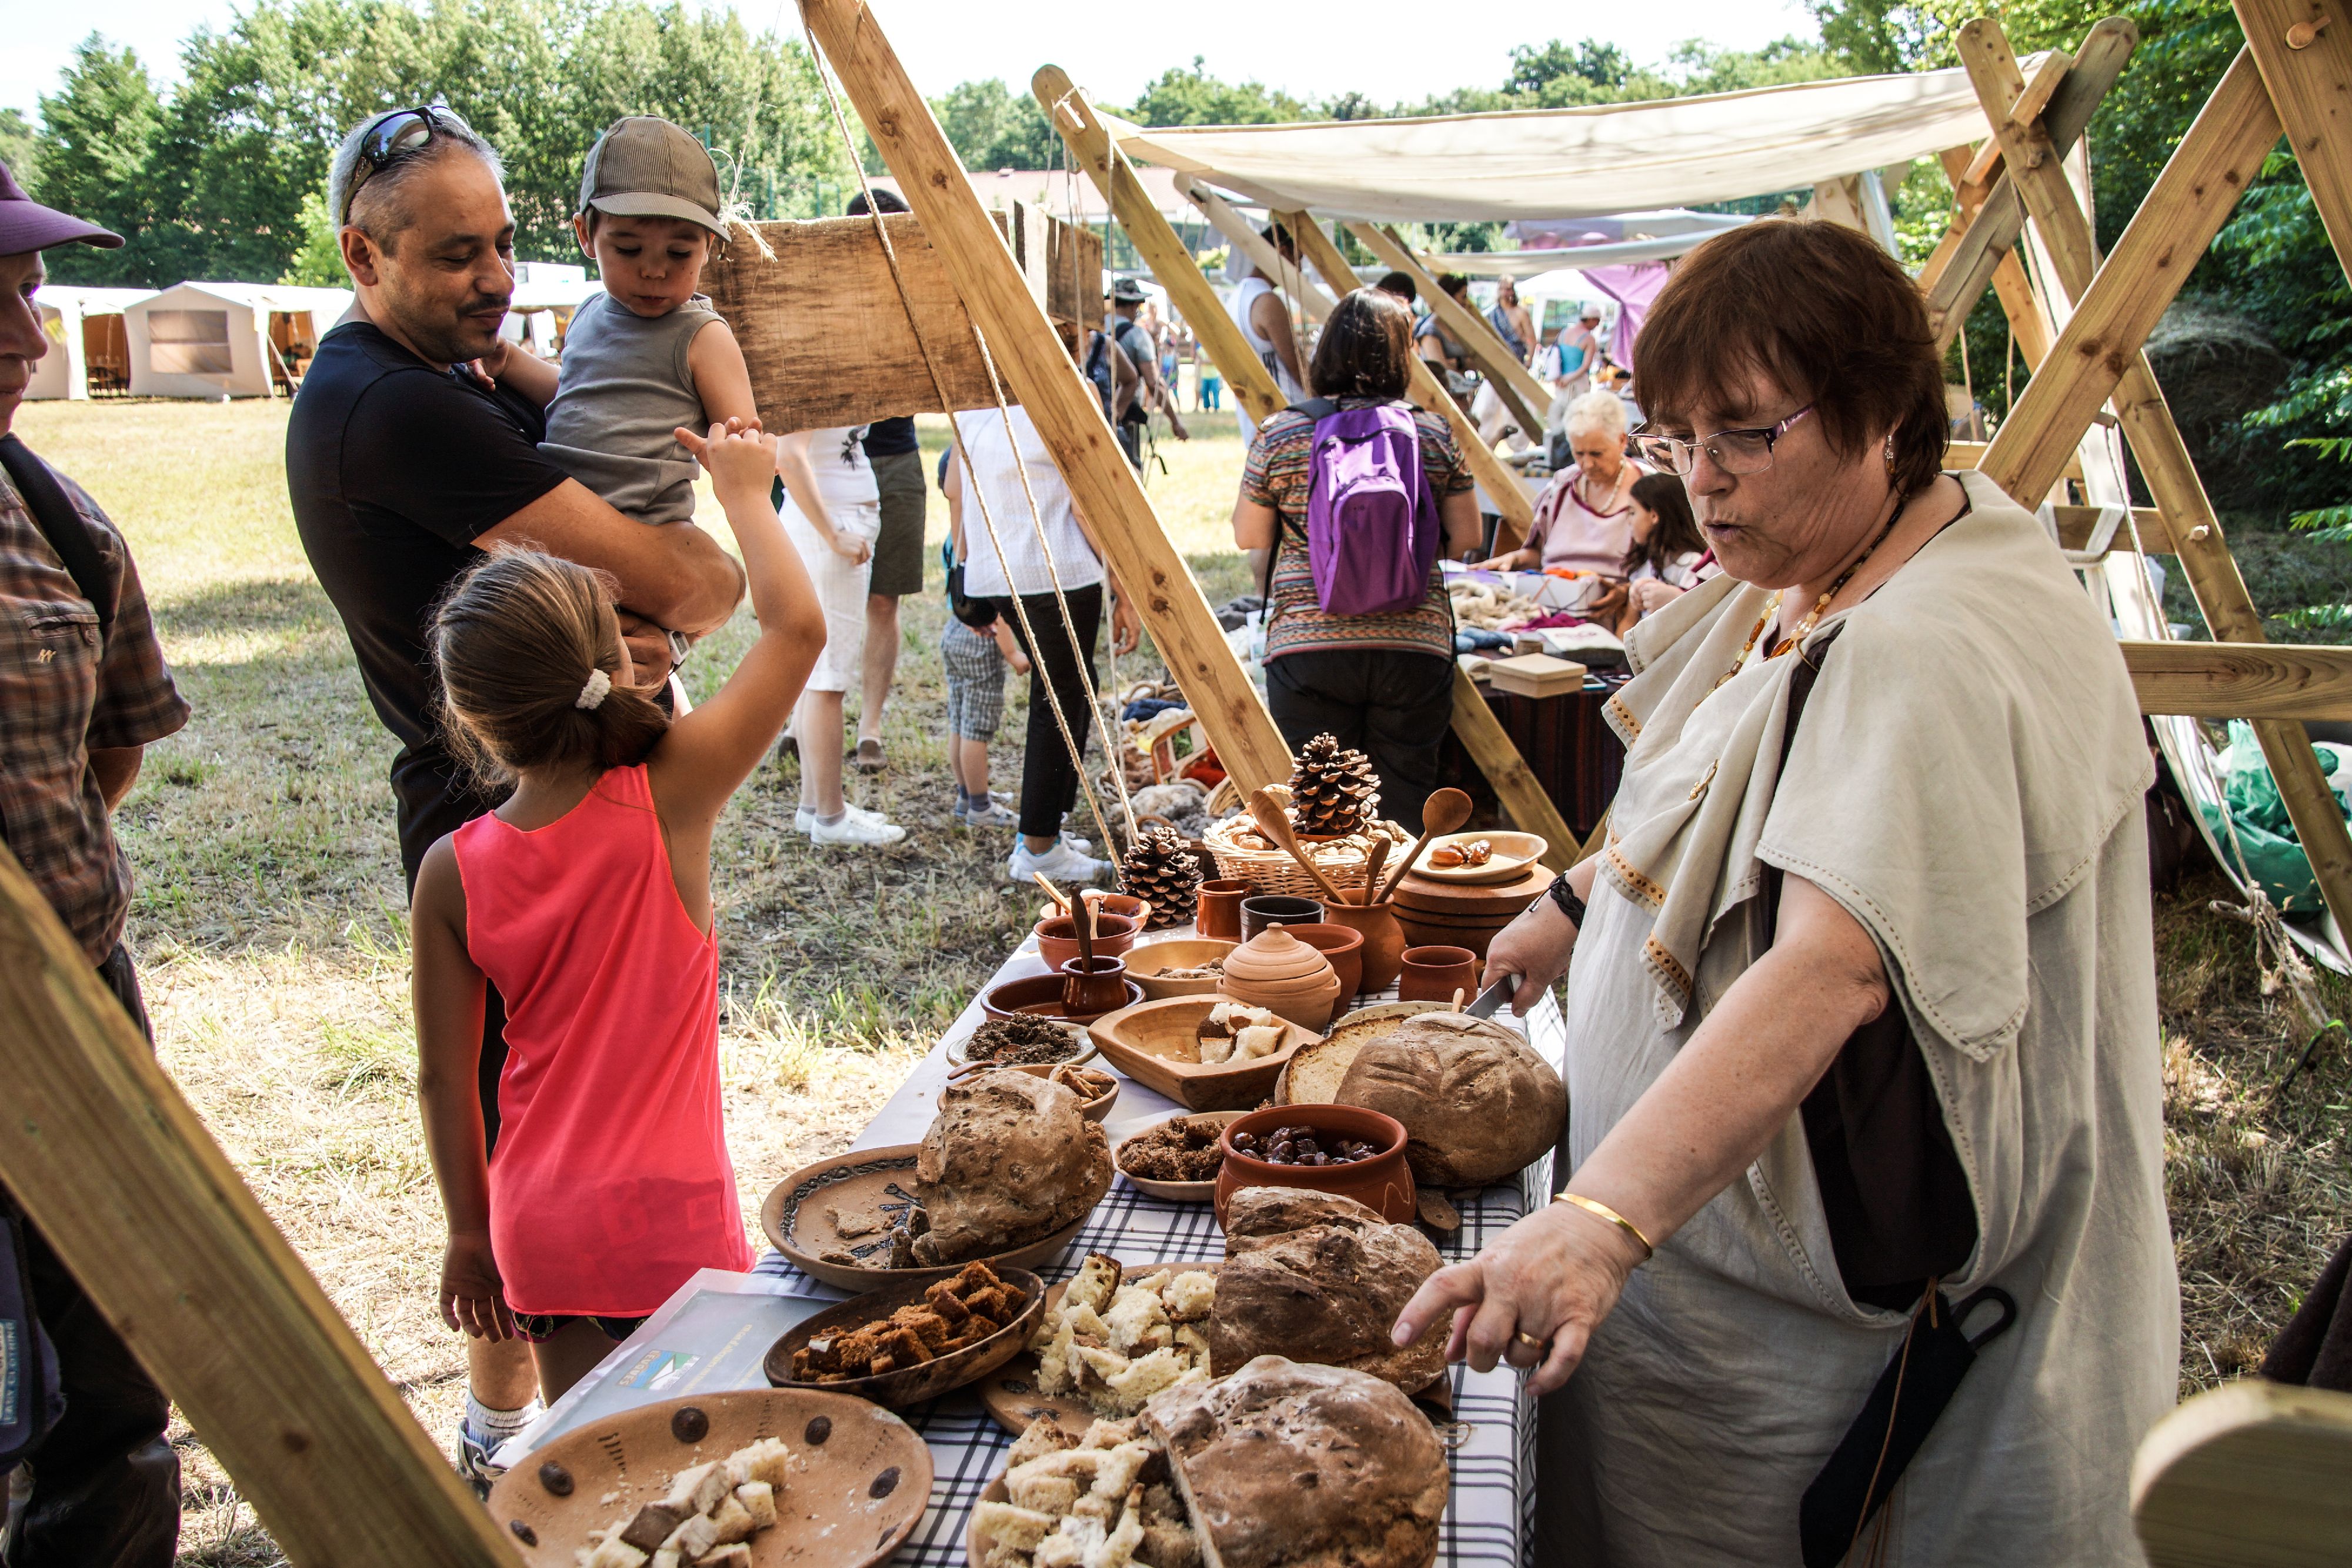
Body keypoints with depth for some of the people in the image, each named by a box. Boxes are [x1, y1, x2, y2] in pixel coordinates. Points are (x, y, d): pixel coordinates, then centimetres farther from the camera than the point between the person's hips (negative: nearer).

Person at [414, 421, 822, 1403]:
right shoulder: (668, 799, -15)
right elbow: (797, 627, -6)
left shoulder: (452, 872, -7)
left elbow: (445, 1079, 0)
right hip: (672, 1213, -3)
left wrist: (469, 1231, 13)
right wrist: (746, 493, 8)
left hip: (541, 1229, 3)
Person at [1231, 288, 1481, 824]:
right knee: (1407, 808, 9)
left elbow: (1248, 537, 7)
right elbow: (1465, 536, 8)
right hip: (1414, 647, 1)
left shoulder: (1281, 435, -1)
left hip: (1308, 645, -1)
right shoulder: (1434, 434, 2)